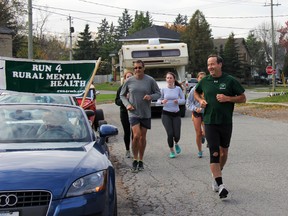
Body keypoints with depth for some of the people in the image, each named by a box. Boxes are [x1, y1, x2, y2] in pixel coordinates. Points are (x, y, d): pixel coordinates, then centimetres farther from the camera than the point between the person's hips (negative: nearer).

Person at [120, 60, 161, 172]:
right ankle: (135, 160, 2)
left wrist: (151, 96, -16)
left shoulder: (150, 80, -3)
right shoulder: (129, 81, -1)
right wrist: (127, 104, -6)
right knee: (136, 136, -14)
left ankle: (140, 161, 22)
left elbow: (158, 93, 5)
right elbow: (122, 95, 11)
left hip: (146, 113, 1)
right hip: (133, 113, -1)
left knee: (143, 137, 9)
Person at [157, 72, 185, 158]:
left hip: (176, 114, 1)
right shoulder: (163, 89, -1)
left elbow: (183, 100, 4)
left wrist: (178, 101, -17)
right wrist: (162, 101, -18)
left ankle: (176, 144, 37)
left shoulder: (178, 89, 0)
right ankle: (171, 150, 16)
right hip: (166, 114, -1)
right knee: (170, 134, -8)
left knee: (177, 135, -1)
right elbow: (158, 100, 4)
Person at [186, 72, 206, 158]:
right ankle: (200, 151, 23)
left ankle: (203, 136, 27)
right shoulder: (194, 89, -3)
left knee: (205, 133, -13)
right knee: (198, 134, 2)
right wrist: (195, 108, -17)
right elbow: (188, 103, -2)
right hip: (196, 113, 0)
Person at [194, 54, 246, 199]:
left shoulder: (230, 81, -2)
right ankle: (220, 185, -12)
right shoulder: (204, 81, 5)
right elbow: (196, 92, 24)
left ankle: (217, 175, 37)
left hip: (226, 122, 0)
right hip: (210, 122, 0)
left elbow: (243, 98, 1)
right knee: (214, 153, -10)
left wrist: (227, 98, -15)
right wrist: (200, 100, 3)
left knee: (224, 152, 13)